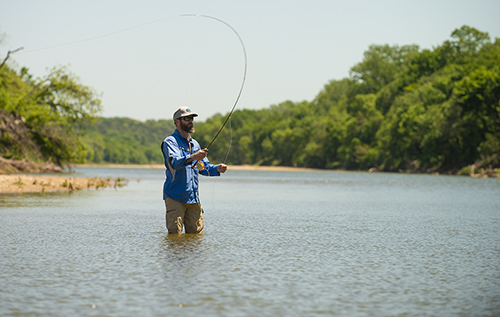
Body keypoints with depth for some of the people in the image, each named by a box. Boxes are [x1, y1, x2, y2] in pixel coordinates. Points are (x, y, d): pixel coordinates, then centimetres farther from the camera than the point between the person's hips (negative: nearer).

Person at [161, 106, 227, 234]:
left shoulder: (194, 144, 19)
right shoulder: (170, 142, -6)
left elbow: (204, 167, 21)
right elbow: (174, 162, -24)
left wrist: (217, 169, 0)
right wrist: (192, 157, -40)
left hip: (193, 198, 7)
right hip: (175, 196, -7)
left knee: (197, 233, 6)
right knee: (175, 235, -8)